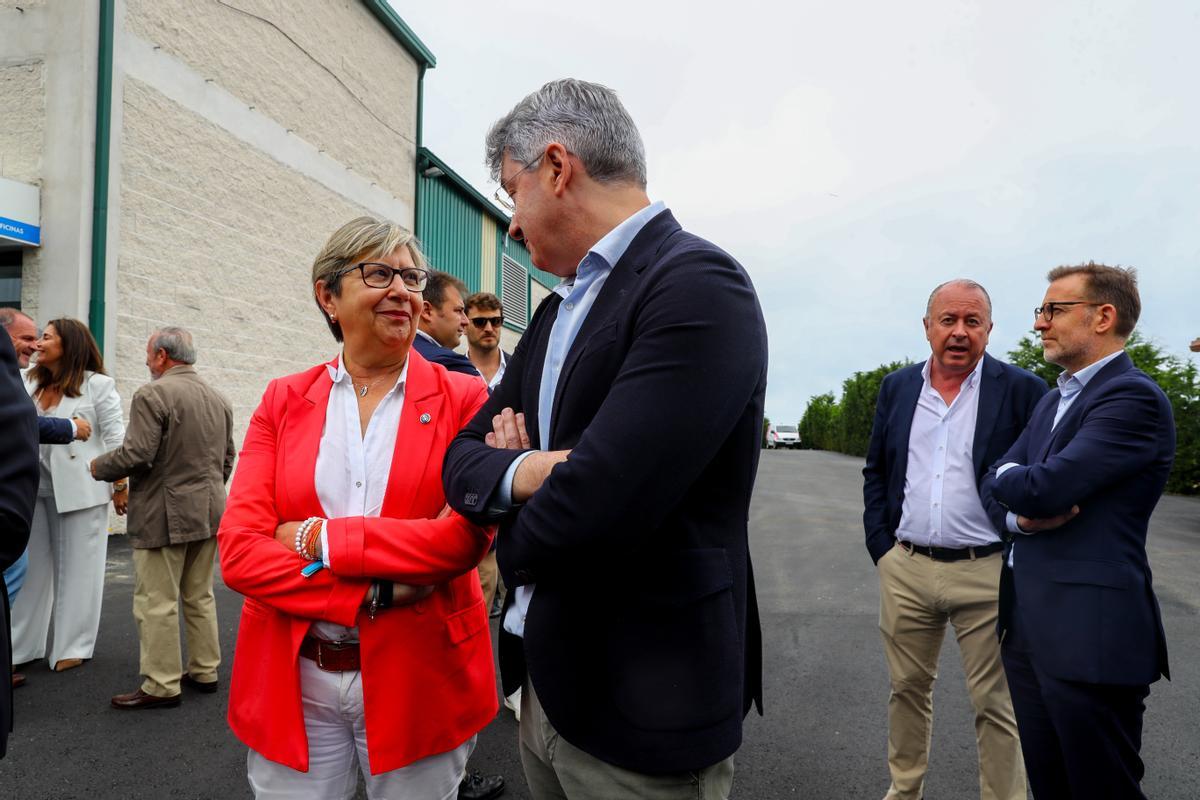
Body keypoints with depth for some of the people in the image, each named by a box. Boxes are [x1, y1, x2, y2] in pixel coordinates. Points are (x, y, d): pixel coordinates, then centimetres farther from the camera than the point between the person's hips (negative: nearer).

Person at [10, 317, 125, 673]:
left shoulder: (97, 385, -5)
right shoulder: (30, 382, 12)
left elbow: (114, 438, -6)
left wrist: (120, 485, -7)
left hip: (80, 490, -5)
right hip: (35, 487, 6)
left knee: (77, 568, 4)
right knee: (32, 566, 12)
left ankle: (72, 647, 16)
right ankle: (22, 646, 24)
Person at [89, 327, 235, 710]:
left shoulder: (152, 394, -13)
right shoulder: (218, 398, 10)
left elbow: (136, 454, -19)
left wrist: (98, 467, 0)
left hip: (164, 515, -7)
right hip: (209, 512, 8)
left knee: (156, 602, 2)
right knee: (200, 596, 16)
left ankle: (161, 685, 8)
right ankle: (204, 671, 24)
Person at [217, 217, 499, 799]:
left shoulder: (462, 398, -4)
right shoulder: (284, 400, 3)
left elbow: (466, 537, -16)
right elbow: (238, 550, -6)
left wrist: (321, 538, -14)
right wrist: (373, 596, -18)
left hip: (419, 680, -1)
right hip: (292, 680, 2)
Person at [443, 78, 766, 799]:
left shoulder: (700, 285, -20)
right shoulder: (557, 313, 9)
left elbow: (592, 507, -28)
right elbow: (464, 455, 9)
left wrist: (515, 536, -6)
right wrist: (519, 472, -15)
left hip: (644, 709, -7)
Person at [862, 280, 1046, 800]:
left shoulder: (1022, 390, -4)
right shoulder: (897, 387, 6)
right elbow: (876, 473, 11)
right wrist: (881, 548, 4)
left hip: (987, 573, -3)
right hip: (904, 569, 4)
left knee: (996, 707, 7)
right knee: (907, 690, 17)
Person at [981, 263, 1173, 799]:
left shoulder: (1133, 398, -14)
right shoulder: (1053, 400, 15)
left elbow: (1042, 488, -24)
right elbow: (995, 484, 11)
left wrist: (1011, 476, -1)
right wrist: (1023, 512, -11)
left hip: (1089, 634, -8)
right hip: (1027, 627, 8)